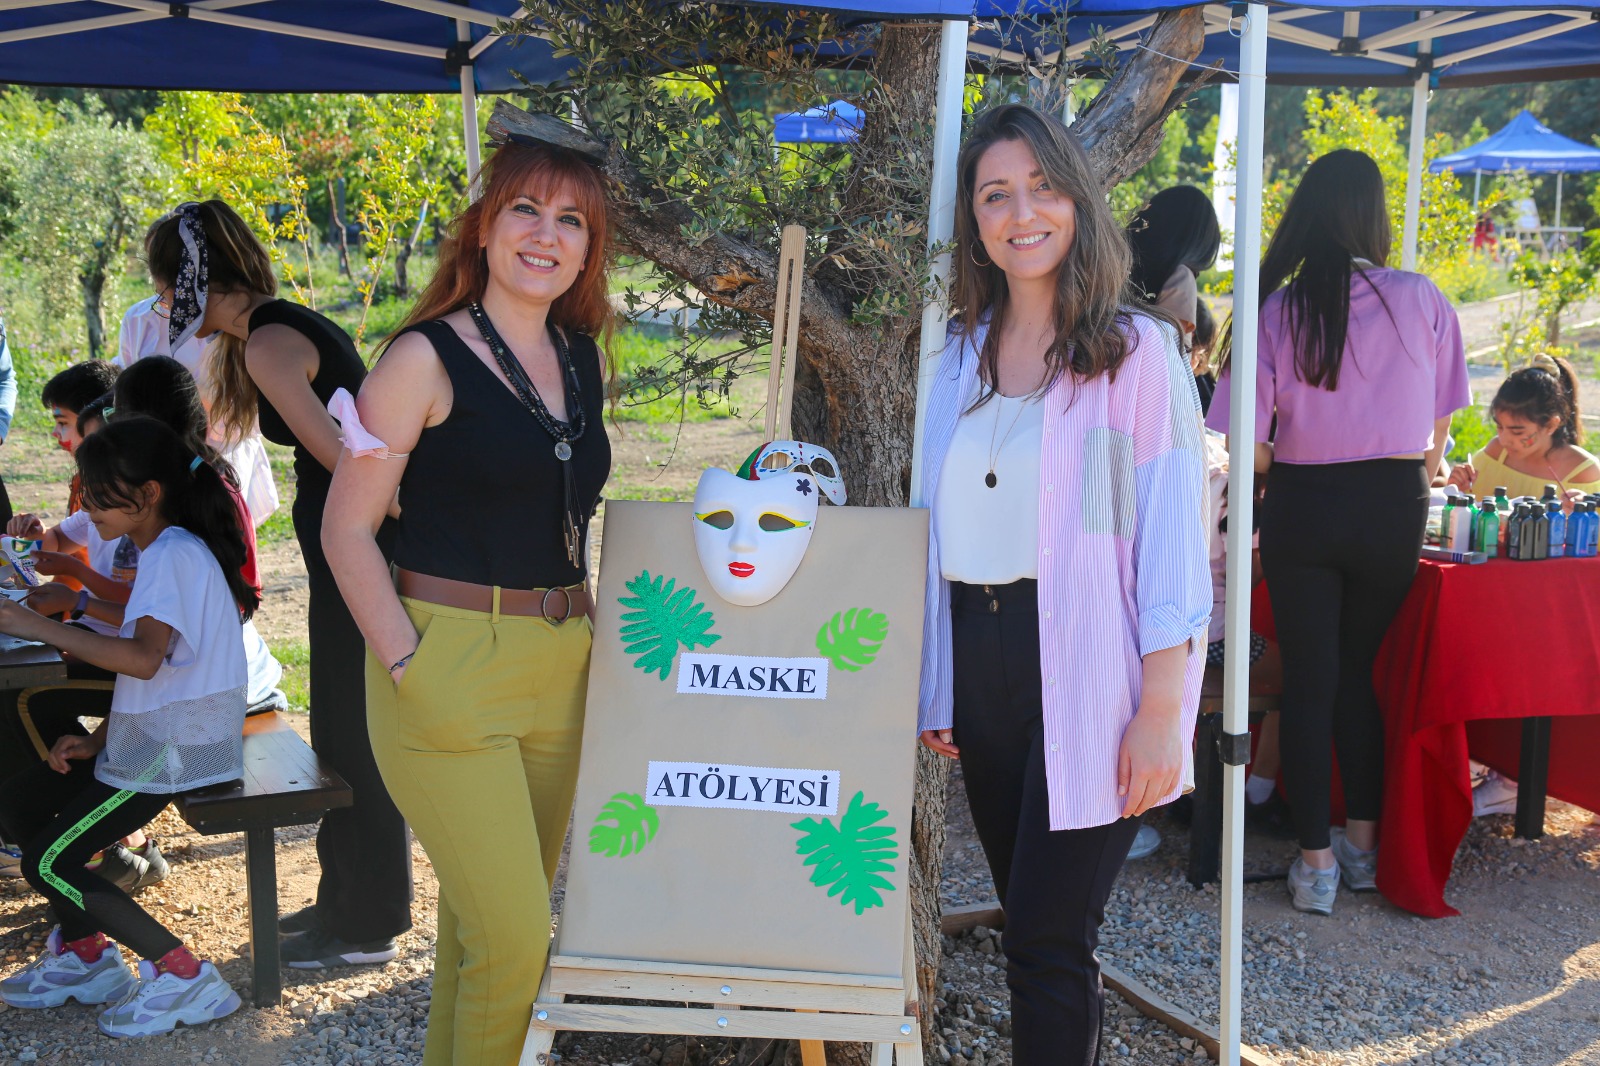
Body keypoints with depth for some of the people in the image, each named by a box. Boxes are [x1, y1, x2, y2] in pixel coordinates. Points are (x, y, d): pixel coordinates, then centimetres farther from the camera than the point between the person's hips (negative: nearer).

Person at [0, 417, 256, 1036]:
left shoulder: (175, 555, -17)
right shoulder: (163, 552, 15)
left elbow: (144, 659, -32)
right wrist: (96, 741, 8)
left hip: (177, 746, -10)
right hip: (149, 734, 10)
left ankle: (182, 976, -8)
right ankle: (85, 951, 20)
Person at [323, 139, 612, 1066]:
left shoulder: (584, 362, 11)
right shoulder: (428, 358, -8)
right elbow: (348, 527, -9)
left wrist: (595, 630, 12)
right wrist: (408, 667, -16)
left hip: (563, 666, 6)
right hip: (450, 665, -6)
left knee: (496, 912, 16)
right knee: (512, 934, -6)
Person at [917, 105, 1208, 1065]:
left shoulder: (1138, 350, -4)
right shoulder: (962, 356, 11)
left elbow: (1174, 536, -9)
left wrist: (1162, 711, -15)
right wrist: (933, 688, 11)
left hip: (1084, 664, -5)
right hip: (980, 656, 5)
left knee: (1048, 941, -4)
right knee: (1029, 922, 13)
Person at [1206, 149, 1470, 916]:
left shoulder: (1277, 309, -8)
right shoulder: (1424, 301, -4)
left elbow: (1249, 446, -11)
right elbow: (1438, 434, 1)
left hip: (1304, 507, -1)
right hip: (1393, 507, 2)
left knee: (1308, 680, 7)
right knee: (1363, 673, 17)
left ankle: (1316, 861, 10)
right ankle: (1364, 843, 26)